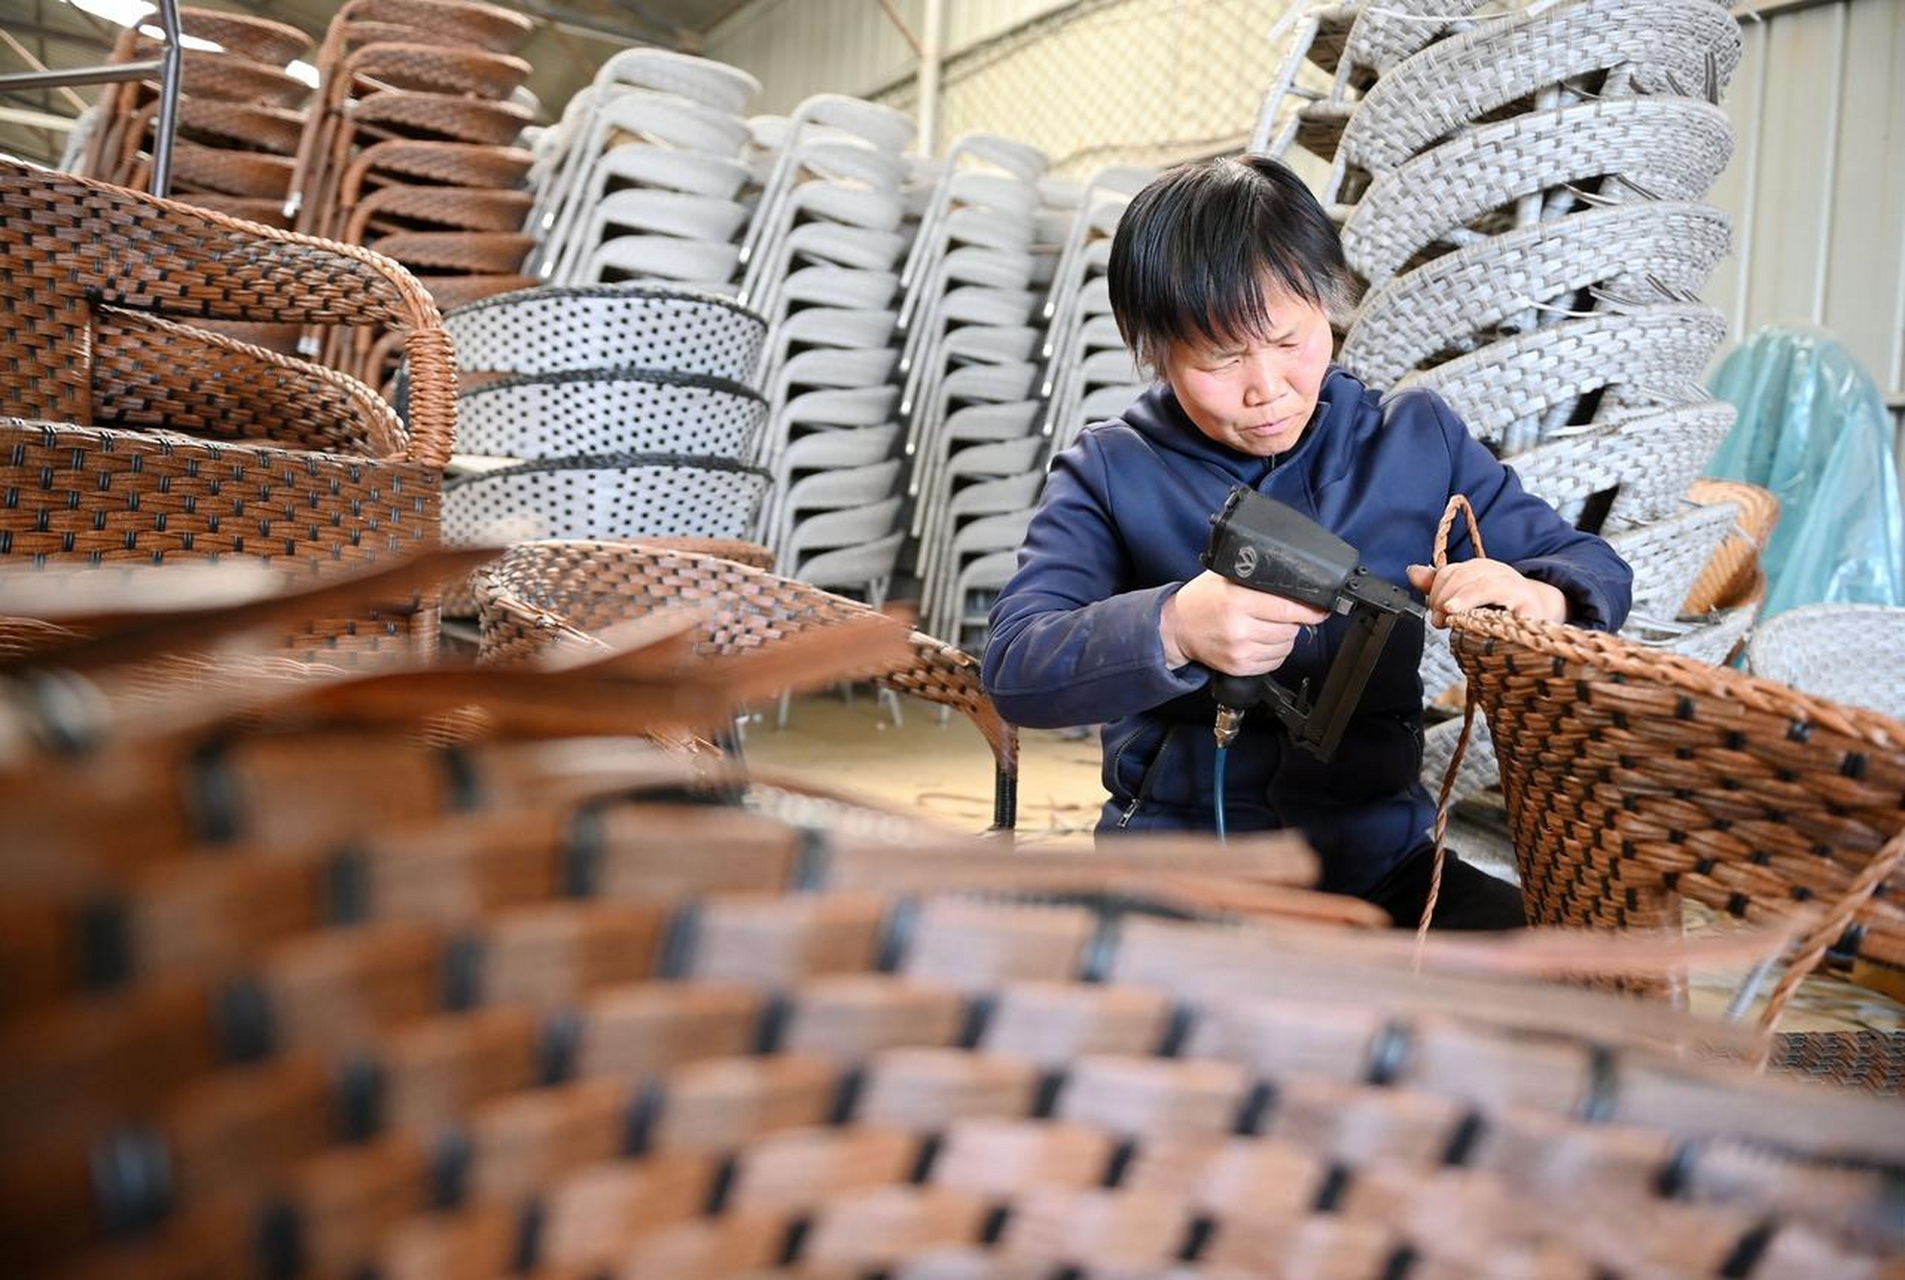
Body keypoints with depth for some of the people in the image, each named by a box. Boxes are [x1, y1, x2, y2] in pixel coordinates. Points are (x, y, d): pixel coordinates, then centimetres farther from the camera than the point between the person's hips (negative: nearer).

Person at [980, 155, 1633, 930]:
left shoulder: (1418, 439, 7)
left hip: (1379, 853, 3)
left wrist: (1537, 597, -17)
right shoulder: (1110, 473, -1)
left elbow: (1596, 570, 9)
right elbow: (1013, 666, -11)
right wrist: (1173, 630, -30)